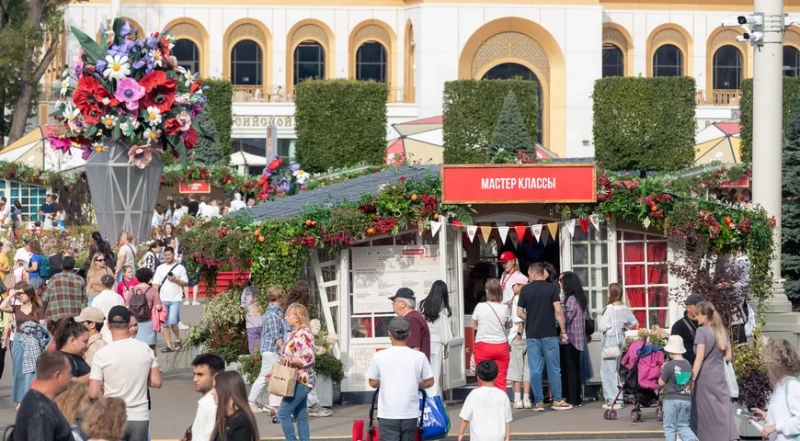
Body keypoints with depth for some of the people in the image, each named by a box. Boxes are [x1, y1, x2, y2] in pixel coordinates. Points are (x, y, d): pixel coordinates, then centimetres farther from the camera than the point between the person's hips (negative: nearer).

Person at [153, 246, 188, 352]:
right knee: (165, 323, 3)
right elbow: (156, 284, 9)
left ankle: (178, 339, 8)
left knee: (172, 321, -15)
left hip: (175, 299, -4)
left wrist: (175, 280, -13)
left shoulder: (180, 267, 4)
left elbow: (185, 283, 4)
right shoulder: (160, 268, 11)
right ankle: (169, 345, 8)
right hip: (163, 299, 4)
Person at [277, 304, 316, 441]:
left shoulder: (304, 334, -15)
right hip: (296, 381, 10)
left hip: (301, 381, -10)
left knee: (283, 413, -11)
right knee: (300, 416, 8)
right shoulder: (294, 334, 15)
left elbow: (308, 358, -24)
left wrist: (288, 359, -26)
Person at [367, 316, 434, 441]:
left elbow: (373, 382, 2)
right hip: (410, 413, 2)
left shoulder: (379, 356, -8)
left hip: (388, 413, -2)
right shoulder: (419, 357, -5)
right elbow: (429, 382, 4)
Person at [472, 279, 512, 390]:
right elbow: (509, 326, 11)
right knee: (501, 380, 4)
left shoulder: (480, 307, -10)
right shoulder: (504, 308, -6)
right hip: (501, 346, 1)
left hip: (483, 346, -1)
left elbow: (474, 325, 4)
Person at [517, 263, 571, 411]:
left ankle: (539, 402, 5)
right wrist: (563, 331, -1)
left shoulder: (525, 290, 1)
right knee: (554, 368, 6)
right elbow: (558, 311, -9)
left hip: (532, 334, 1)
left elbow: (519, 313, 2)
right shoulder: (551, 288, -3)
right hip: (549, 334, -1)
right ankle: (557, 401, 8)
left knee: (535, 370, 4)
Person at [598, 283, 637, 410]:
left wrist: (599, 327, 2)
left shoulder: (610, 308, -19)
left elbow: (602, 326, -19)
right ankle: (618, 398, 21)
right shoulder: (624, 308, 1)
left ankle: (613, 400, -2)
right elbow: (633, 322, 13)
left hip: (610, 339, -7)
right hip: (620, 338, 7)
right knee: (616, 370, 17)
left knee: (609, 371, -1)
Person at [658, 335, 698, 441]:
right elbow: (691, 384, 13)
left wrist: (663, 371, 10)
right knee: (683, 425, 12)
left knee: (669, 427, 5)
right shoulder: (688, 365, 7)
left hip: (672, 400, -5)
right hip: (687, 400, 5)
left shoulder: (669, 365, -11)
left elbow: (661, 383, -5)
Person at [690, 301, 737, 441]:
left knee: (706, 412, 3)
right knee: (723, 409, 3)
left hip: (705, 376, -6)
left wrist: (692, 377, -15)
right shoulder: (722, 331, 9)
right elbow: (729, 356, 14)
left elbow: (699, 357, -16)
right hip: (720, 376, 6)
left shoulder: (702, 331, -11)